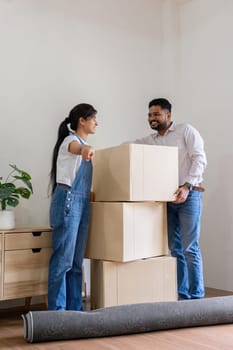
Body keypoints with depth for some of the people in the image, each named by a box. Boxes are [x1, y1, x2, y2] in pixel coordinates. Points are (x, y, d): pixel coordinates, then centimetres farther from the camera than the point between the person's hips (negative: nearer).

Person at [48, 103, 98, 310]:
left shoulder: (83, 144, 19)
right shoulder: (71, 139, -6)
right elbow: (74, 148, -35)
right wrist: (85, 149, -57)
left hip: (82, 202, 9)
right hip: (68, 200, -9)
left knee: (77, 260, 9)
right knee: (63, 258, -6)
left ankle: (74, 308, 16)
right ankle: (56, 309, 2)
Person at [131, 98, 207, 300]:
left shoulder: (186, 131, 1)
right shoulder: (150, 141, 16)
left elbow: (199, 158, -8)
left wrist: (187, 186, -18)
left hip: (189, 195, -5)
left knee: (190, 248, -7)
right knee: (175, 248, 7)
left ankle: (196, 296, 2)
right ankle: (181, 294, 16)